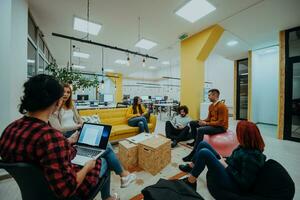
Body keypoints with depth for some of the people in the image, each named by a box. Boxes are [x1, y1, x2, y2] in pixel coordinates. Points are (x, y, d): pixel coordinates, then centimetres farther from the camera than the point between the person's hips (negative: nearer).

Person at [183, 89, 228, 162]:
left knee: (200, 130, -35)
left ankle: (193, 154, -30)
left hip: (220, 127, -9)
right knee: (192, 123, 5)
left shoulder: (221, 106, -19)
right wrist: (202, 121, -7)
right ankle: (196, 141, 18)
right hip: (212, 124, 9)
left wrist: (206, 123, -24)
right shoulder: (211, 106, 6)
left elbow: (220, 122, -24)